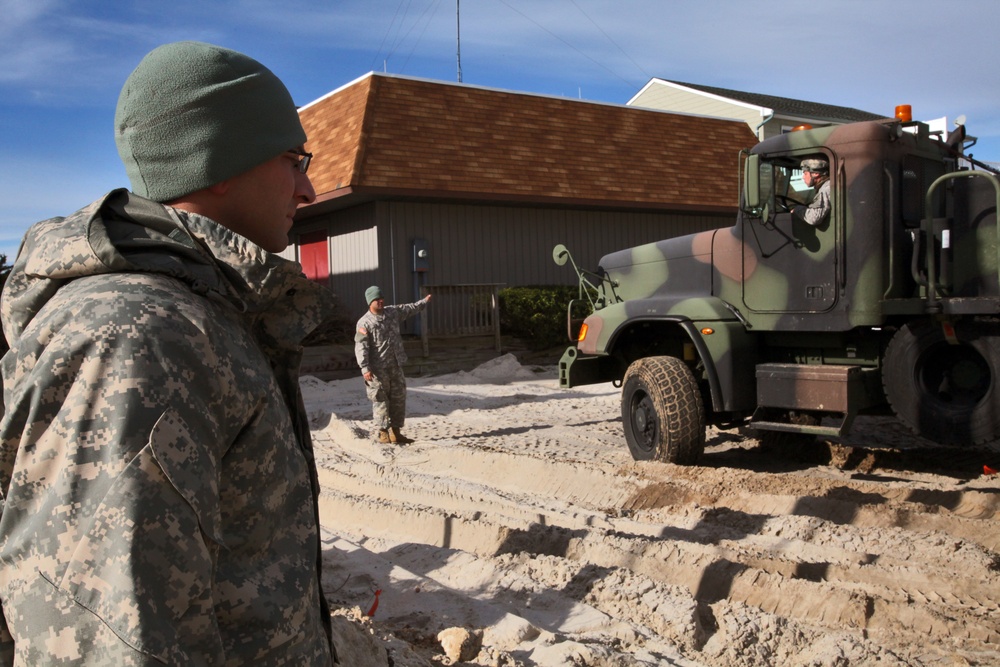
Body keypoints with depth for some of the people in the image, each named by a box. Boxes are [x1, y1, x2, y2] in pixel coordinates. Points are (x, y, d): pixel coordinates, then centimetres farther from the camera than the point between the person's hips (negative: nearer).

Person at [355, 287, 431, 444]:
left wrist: (424, 301, 40)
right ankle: (383, 433, 6)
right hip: (378, 369, -7)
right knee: (380, 400, -2)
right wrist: (365, 368, -24)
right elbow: (361, 346, -16)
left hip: (395, 366, 7)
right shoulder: (365, 322, -11)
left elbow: (408, 309, 29)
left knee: (398, 398, 9)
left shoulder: (393, 312, 9)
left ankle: (395, 432, 19)